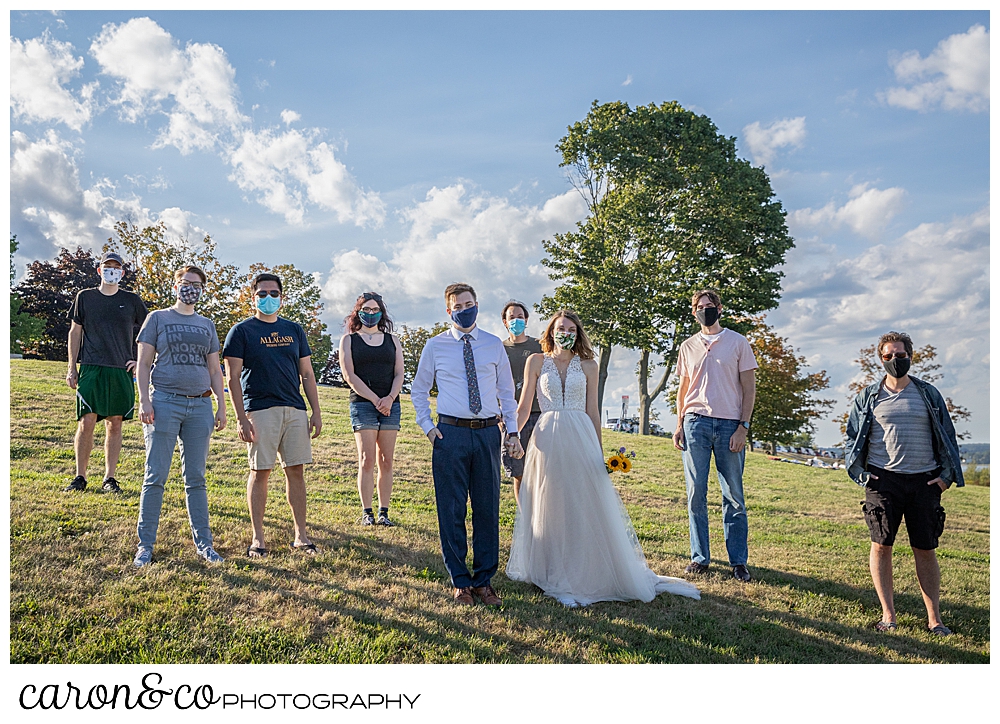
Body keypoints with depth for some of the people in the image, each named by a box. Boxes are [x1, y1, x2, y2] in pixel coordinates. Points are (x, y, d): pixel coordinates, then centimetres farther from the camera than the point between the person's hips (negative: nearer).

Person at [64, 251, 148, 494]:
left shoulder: (132, 300, 8)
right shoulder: (85, 297, 8)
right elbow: (75, 333, 10)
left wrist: (140, 360, 5)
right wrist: (71, 368, 4)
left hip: (121, 371, 1)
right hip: (91, 369, -1)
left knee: (115, 424, 4)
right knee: (86, 423, -5)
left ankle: (109, 478, 11)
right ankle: (80, 477, 6)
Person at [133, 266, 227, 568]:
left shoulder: (207, 325, 17)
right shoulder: (158, 318, 8)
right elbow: (144, 363, 3)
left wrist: (222, 406, 8)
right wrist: (145, 401, -8)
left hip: (200, 405, 3)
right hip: (165, 401, -3)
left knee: (196, 477, 6)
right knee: (156, 475, -3)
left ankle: (203, 542, 10)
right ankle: (145, 545, 6)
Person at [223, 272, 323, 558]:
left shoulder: (294, 330, 15)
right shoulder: (242, 331, 3)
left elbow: (307, 374, 16)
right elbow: (233, 378, -2)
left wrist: (316, 412, 9)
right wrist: (241, 418, -11)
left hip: (295, 410, 4)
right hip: (259, 411, -4)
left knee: (296, 470, 5)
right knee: (260, 472, 0)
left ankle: (301, 535, 13)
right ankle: (257, 538, 11)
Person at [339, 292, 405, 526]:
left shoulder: (392, 340, 16)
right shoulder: (349, 340, 8)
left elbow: (399, 373, 9)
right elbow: (349, 375, -1)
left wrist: (390, 398, -9)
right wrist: (375, 400, -9)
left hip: (390, 404, 2)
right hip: (362, 404, -2)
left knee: (386, 461, 2)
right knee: (366, 459, -6)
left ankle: (384, 512, 7)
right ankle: (366, 513, -1)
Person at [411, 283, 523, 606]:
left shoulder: (494, 345, 8)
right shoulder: (435, 346, 4)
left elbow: (506, 390, 13)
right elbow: (418, 389, 14)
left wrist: (512, 431, 6)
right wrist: (426, 425, 2)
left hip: (488, 434, 1)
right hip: (451, 434, -1)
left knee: (488, 509, 7)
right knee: (452, 510, 4)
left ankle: (484, 580, 21)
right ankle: (460, 582, 18)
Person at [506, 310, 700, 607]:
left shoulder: (588, 366, 8)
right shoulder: (536, 362, 6)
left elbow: (592, 412, 10)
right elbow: (524, 407, 6)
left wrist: (599, 451, 8)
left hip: (581, 438, 1)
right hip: (548, 440, -1)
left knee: (587, 507, 3)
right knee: (551, 508, 4)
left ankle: (586, 575, 18)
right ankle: (557, 578, 16)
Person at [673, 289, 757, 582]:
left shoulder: (738, 342, 6)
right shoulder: (687, 346, 14)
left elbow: (749, 387, 4)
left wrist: (743, 427, -6)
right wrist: (679, 424, 8)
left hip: (730, 424, -2)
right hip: (696, 422, 2)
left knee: (733, 495, 0)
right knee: (696, 492, 1)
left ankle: (738, 561, 8)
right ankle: (700, 557, 11)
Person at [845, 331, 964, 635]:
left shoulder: (929, 394, 10)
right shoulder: (868, 397, 8)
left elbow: (948, 436, 13)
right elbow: (852, 437, 12)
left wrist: (947, 474, 3)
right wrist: (859, 471, 0)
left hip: (925, 481, 1)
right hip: (883, 480, 0)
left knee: (925, 549, 4)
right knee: (881, 545, -2)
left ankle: (934, 619, 13)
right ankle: (888, 615, 8)